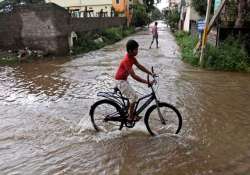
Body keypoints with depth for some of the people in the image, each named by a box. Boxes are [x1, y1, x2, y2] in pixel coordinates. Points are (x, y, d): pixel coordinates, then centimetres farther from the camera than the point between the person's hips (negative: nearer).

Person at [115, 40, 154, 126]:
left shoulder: (131, 57, 0)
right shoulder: (126, 60, -29)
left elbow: (140, 66, 7)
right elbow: (134, 76, -34)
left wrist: (151, 73, 0)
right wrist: (147, 82, -36)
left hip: (124, 79, 9)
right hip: (120, 81, -9)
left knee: (132, 96, 14)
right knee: (134, 97, -10)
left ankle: (130, 115, 28)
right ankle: (130, 118, 2)